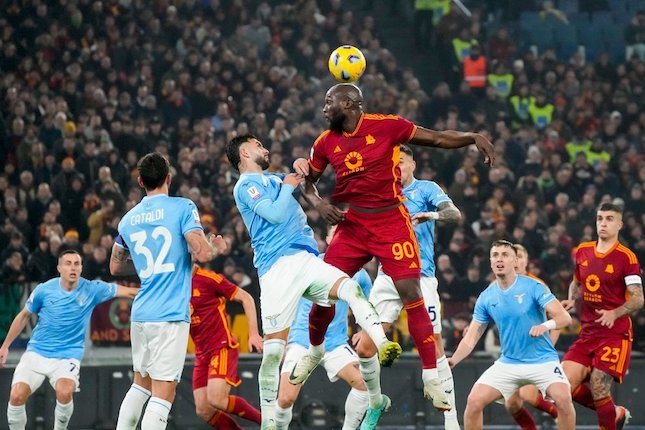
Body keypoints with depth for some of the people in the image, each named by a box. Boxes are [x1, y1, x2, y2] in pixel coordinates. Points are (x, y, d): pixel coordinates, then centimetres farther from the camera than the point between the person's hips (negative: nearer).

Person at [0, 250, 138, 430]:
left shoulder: (91, 290, -6)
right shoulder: (44, 290, -4)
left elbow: (129, 291, -8)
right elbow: (24, 316, 12)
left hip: (68, 355, -1)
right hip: (36, 352, 1)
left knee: (64, 392, -30)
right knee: (17, 396, -19)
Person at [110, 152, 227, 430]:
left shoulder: (129, 219, 12)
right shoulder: (183, 208, -5)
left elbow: (115, 267, 23)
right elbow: (202, 254, -14)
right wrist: (217, 248, 7)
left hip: (140, 314, 6)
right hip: (170, 316, -6)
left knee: (140, 385, 21)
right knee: (162, 395, -8)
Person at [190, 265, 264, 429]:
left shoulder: (208, 278, -11)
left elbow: (246, 298, -5)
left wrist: (254, 334, -10)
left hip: (222, 347, -7)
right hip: (202, 354, 7)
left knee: (217, 400, -23)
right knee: (203, 410, -3)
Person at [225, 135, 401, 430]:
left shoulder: (273, 180, 26)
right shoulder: (247, 185, 2)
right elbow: (275, 215, -11)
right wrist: (288, 186, 4)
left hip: (306, 261, 6)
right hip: (279, 268, -6)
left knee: (349, 287, -25)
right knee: (273, 348, -6)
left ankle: (382, 345, -42)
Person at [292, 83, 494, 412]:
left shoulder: (387, 125, -8)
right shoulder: (326, 142, 4)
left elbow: (437, 138, -4)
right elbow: (307, 182, 16)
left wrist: (473, 137, -20)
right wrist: (319, 204, -5)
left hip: (391, 222, -4)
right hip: (351, 224, 4)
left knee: (411, 293, -11)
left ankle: (432, 378, -7)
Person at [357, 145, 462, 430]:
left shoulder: (426, 189, 2)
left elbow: (455, 214, -13)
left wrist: (432, 215, -34)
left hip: (420, 277, -4)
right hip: (387, 277, 4)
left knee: (434, 347, -10)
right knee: (364, 348, -3)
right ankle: (375, 401, 20)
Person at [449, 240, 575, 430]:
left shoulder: (533, 287, -9)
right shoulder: (486, 298, 2)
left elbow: (564, 317, -16)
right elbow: (471, 338, 3)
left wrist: (545, 325, -38)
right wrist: (452, 361, -15)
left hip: (542, 360, -3)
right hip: (508, 363, 4)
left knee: (563, 398, -27)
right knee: (474, 401, -11)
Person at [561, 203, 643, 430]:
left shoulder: (626, 257, -10)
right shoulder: (583, 252, 8)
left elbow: (638, 298, -13)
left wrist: (614, 313, -29)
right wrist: (571, 301, 4)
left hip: (615, 333, -6)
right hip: (588, 333, 6)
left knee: (598, 389, -15)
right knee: (566, 384, -3)